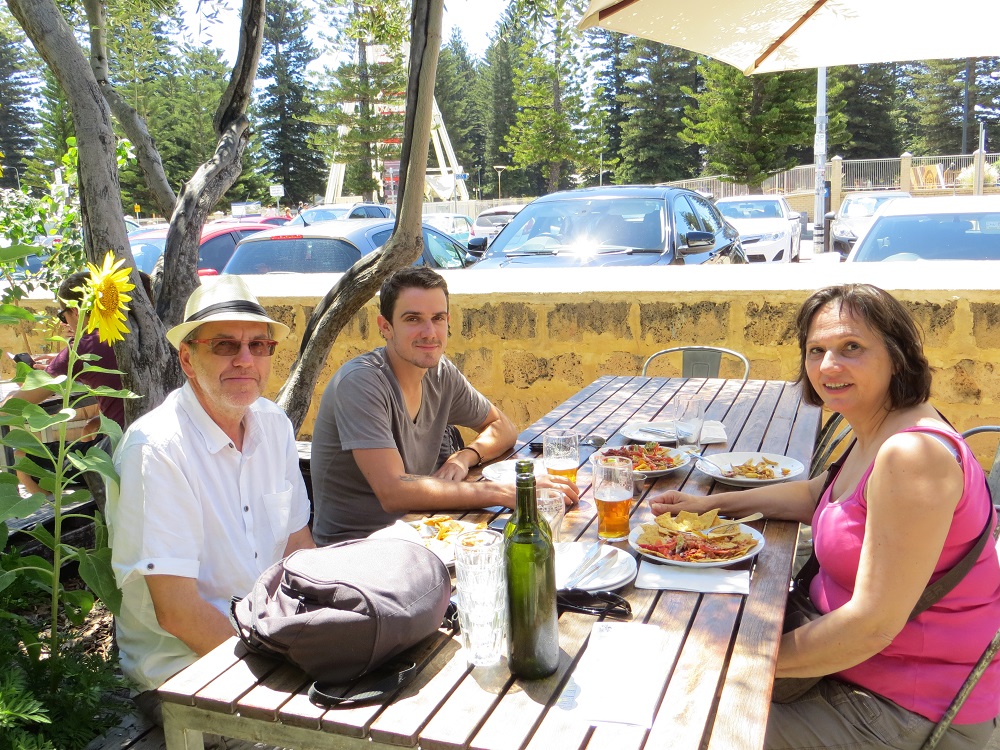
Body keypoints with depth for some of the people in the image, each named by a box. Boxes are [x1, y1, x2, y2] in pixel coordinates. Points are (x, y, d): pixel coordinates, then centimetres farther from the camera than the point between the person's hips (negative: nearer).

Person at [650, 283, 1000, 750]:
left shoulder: (913, 453, -29)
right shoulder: (876, 434, 2)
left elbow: (873, 623, -29)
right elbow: (816, 495, 20)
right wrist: (710, 504, 9)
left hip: (911, 711, -9)